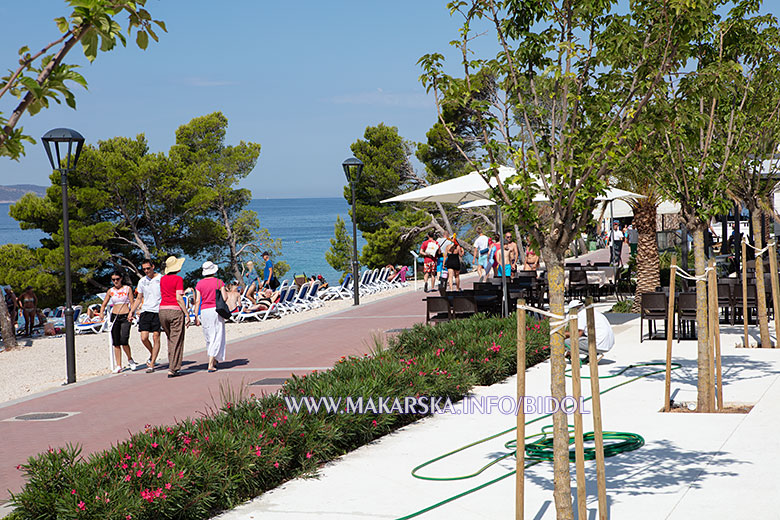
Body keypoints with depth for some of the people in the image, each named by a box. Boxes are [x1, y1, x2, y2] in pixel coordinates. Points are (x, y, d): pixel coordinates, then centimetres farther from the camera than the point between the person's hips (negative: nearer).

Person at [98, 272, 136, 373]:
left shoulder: (127, 289, 4)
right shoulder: (110, 291, 10)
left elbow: (132, 303, 2)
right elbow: (104, 304, 13)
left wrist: (131, 313, -15)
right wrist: (101, 313, -7)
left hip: (125, 317, -3)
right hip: (114, 316, 3)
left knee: (124, 341, -17)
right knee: (116, 343, 2)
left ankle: (130, 359, 7)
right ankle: (118, 366, 8)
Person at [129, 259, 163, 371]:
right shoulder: (142, 281, 12)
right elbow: (139, 299, 21)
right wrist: (131, 312, 13)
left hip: (158, 311, -3)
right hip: (146, 311, 4)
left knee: (156, 338, -5)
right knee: (144, 338, -6)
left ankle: (152, 364, 0)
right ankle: (152, 354, 22)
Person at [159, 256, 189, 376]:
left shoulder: (162, 279, 11)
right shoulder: (178, 279, -8)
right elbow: (179, 298, -13)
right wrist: (187, 315, -10)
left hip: (162, 310, 6)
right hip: (175, 310, -6)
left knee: (170, 338, 20)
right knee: (176, 340, 0)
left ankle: (172, 364, 23)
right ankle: (172, 369, -2)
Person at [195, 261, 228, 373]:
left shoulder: (199, 284, 2)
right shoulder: (218, 282, -5)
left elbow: (197, 301, -1)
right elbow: (225, 298, -8)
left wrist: (196, 316, 1)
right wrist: (225, 292, 15)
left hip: (204, 311, 3)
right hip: (216, 309, -3)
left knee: (209, 337, 17)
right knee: (216, 338, -1)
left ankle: (213, 361, 26)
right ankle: (211, 364, -10)